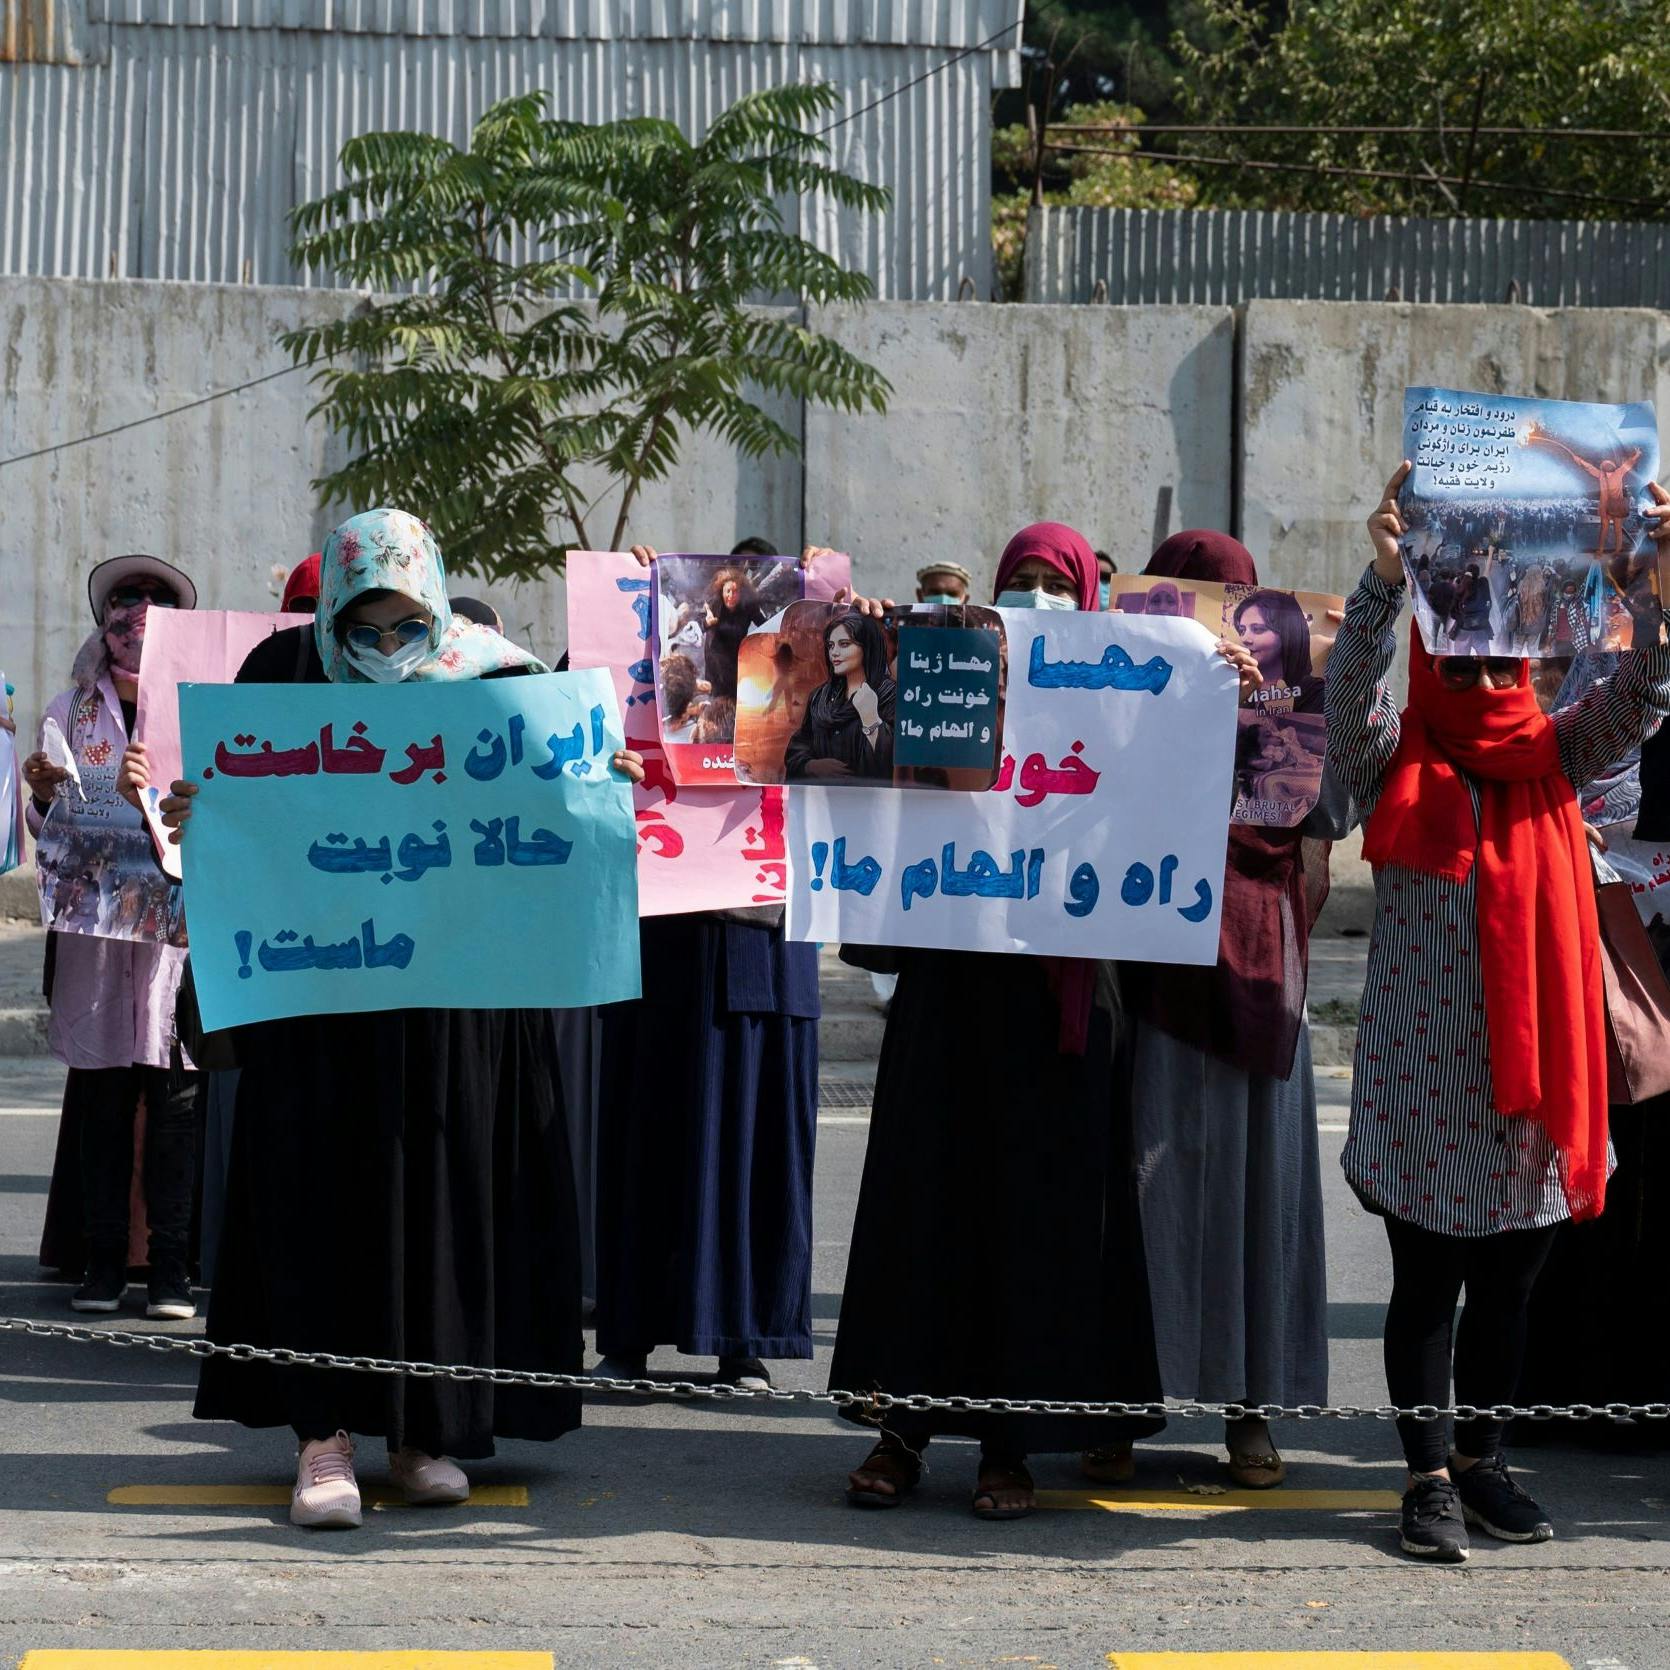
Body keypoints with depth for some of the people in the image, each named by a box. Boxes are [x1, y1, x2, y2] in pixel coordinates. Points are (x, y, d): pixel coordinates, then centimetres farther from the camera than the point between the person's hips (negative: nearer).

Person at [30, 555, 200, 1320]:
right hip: (92, 920, 2)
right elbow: (47, 829, 16)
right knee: (99, 1090, 1)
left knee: (173, 1090, -6)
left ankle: (170, 1262, -3)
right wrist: (42, 793, -5)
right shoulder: (71, 712, 15)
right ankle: (102, 1257, 7)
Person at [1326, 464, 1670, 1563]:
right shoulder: (1397, 761, 0)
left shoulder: (1552, 758, 9)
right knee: (1427, 1281, 3)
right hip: (1421, 1070, -4)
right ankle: (1431, 1478, 12)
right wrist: (1387, 578, -34)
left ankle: (1483, 1460, 25)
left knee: (1511, 1280, 12)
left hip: (1532, 1065, 4)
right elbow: (1353, 687, -17)